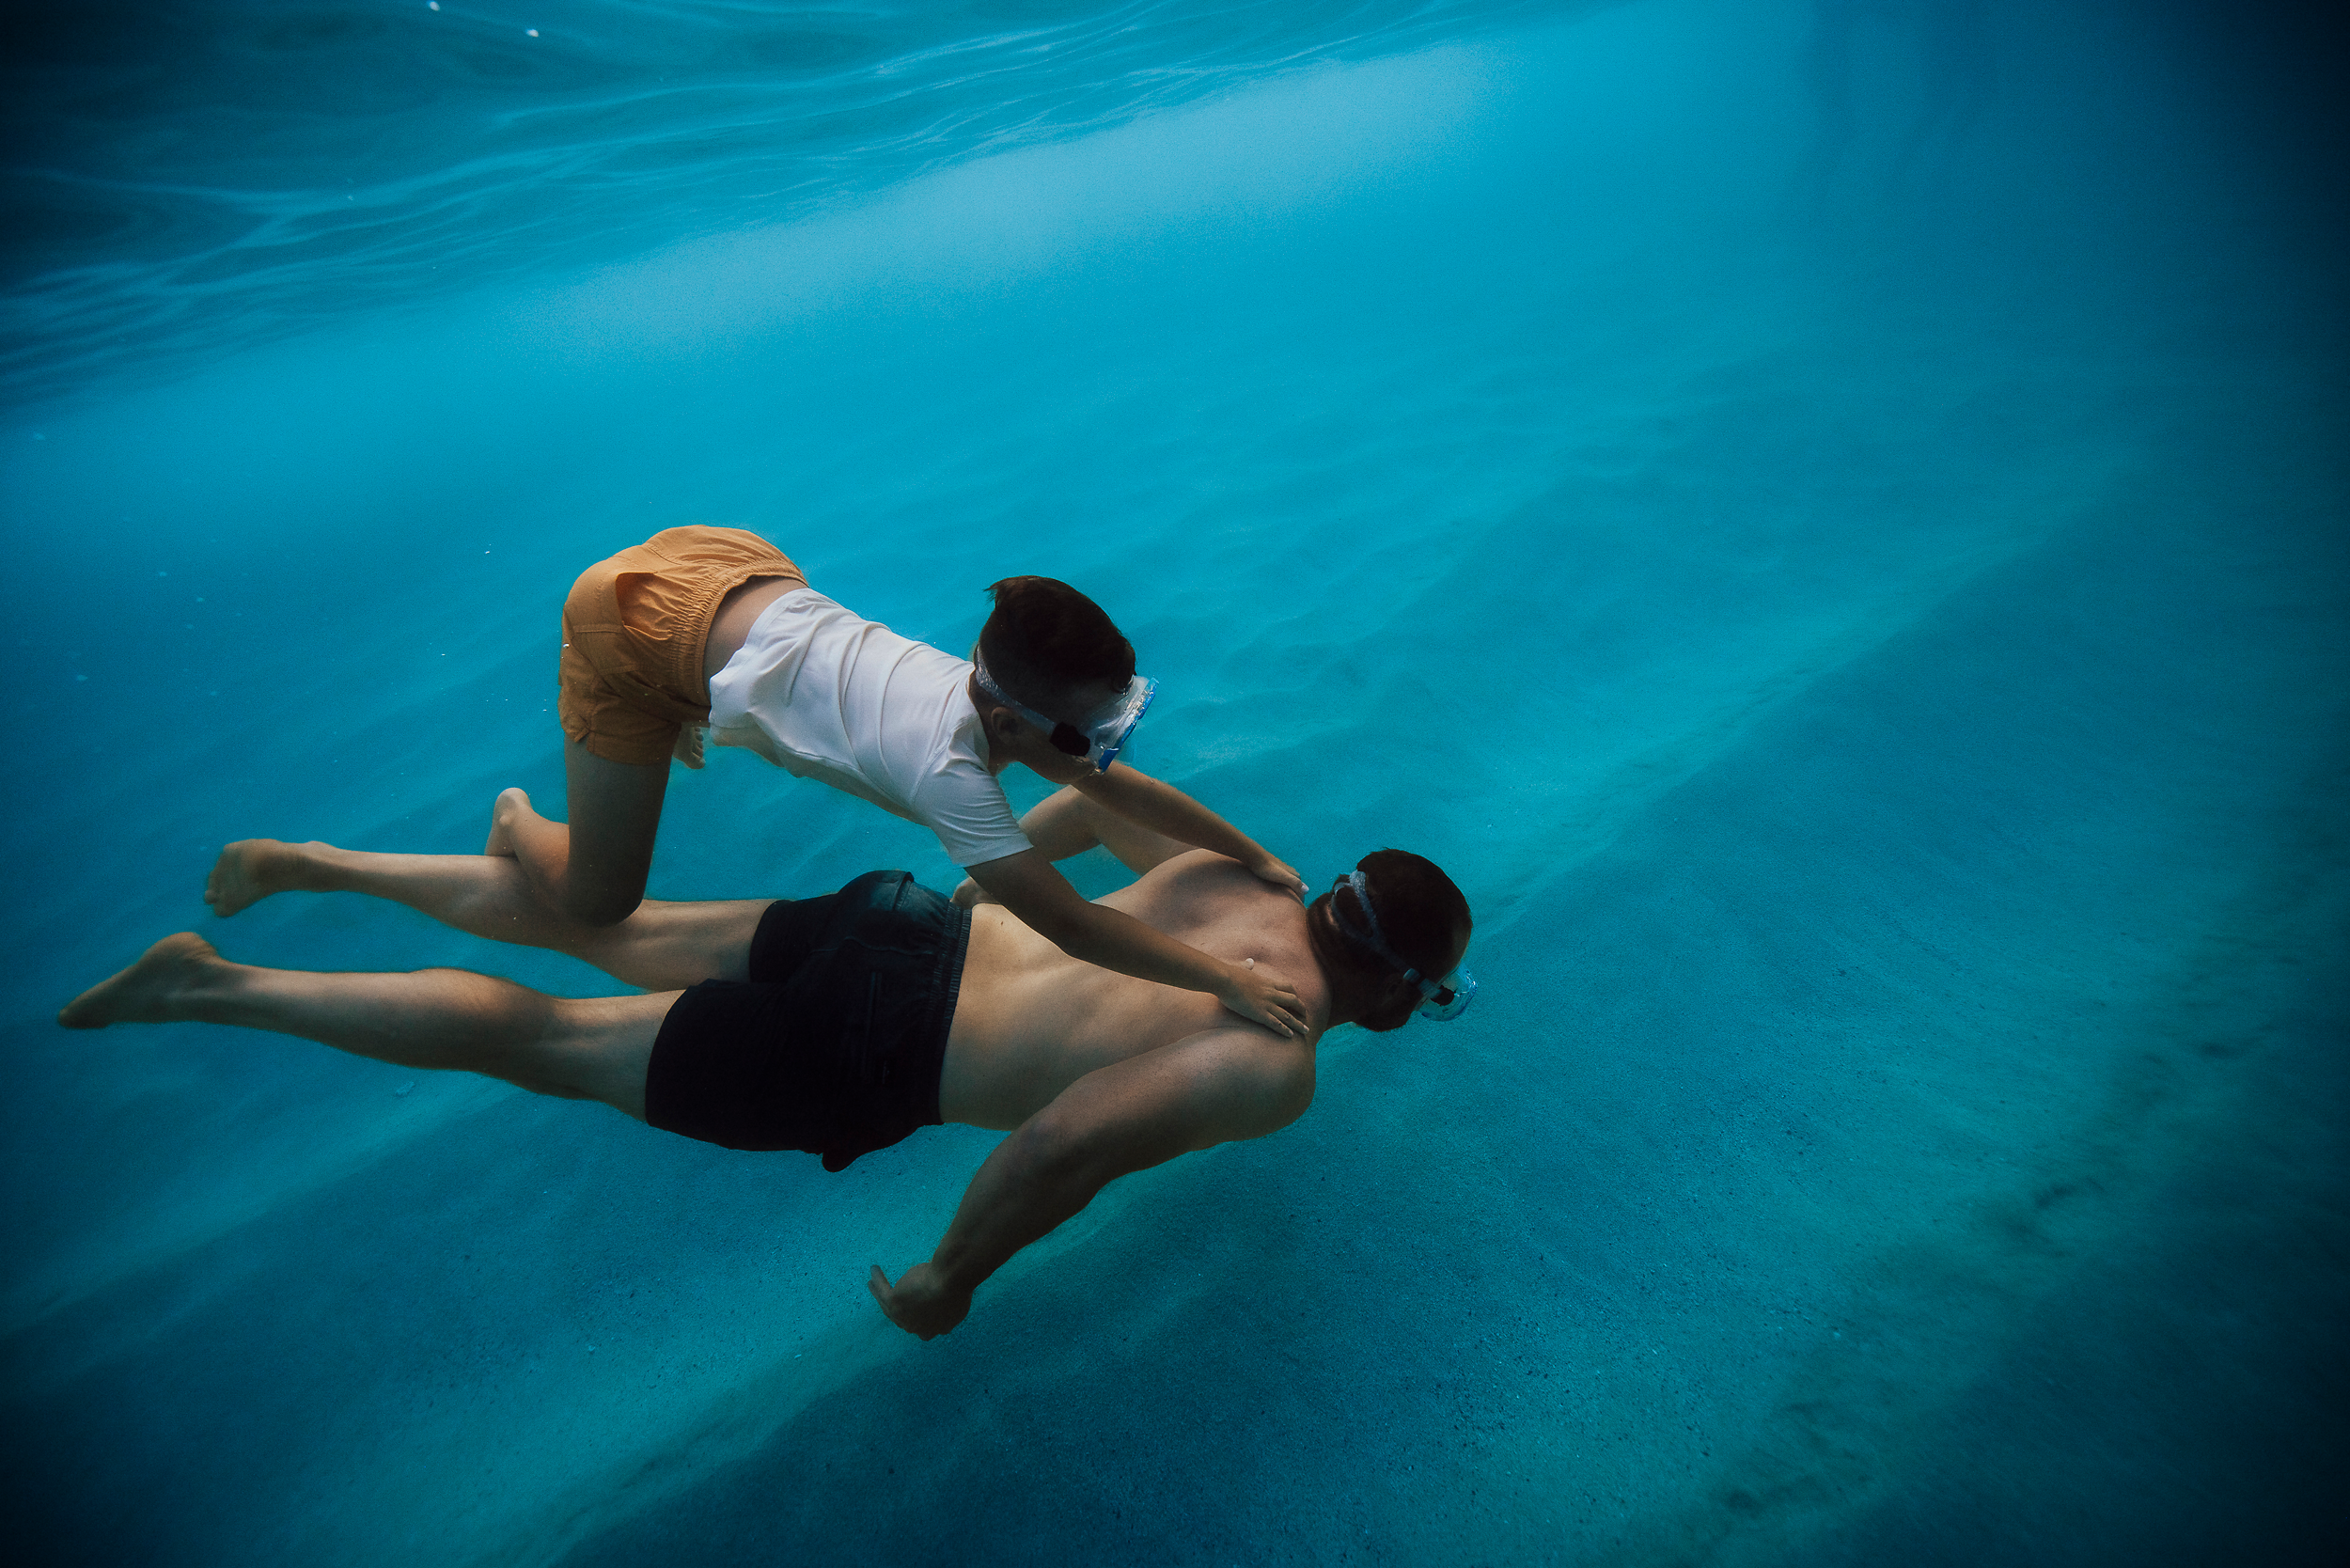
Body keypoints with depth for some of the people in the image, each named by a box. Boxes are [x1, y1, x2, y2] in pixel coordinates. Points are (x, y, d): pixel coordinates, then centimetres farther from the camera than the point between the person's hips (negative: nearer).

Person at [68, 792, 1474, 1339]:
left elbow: (1094, 789, 15)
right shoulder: (1277, 1071, -17)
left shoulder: (1239, 878, 4)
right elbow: (1061, 1143, -29)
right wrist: (947, 1281, -12)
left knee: (604, 927, 21)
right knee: (541, 1041, 9)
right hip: (866, 1057, -6)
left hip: (909, 922, 7)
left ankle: (307, 859, 33)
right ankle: (213, 987, 20)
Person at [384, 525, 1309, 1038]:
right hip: (635, 620, -7)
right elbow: (1068, 925, -37)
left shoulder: (1010, 701, -14)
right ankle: (518, 823, 29)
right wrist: (1229, 982, -35)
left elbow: (1131, 791, -3)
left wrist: (1258, 860, -1)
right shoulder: (946, 769, -36)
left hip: (739, 565, 7)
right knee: (595, 903, 1)